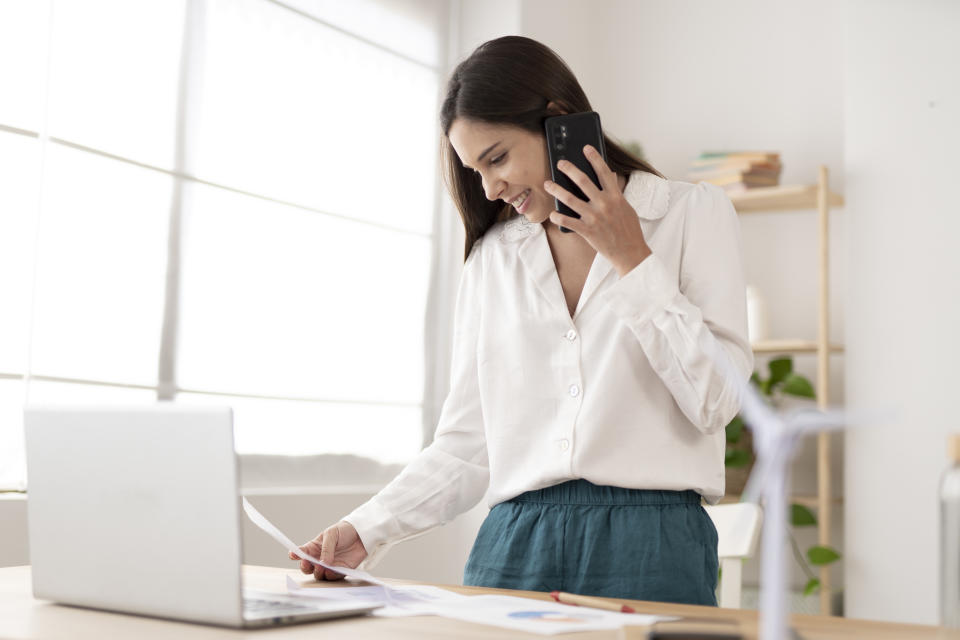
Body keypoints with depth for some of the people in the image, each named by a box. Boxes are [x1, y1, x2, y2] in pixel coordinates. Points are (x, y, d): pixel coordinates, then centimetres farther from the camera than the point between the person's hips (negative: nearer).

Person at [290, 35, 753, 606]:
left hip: (649, 542, -2)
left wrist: (631, 260, -6)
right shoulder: (491, 255, 15)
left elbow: (717, 400, -5)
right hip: (516, 537, 3)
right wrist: (368, 531, 0)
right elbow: (467, 442, 12)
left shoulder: (692, 212, 4)